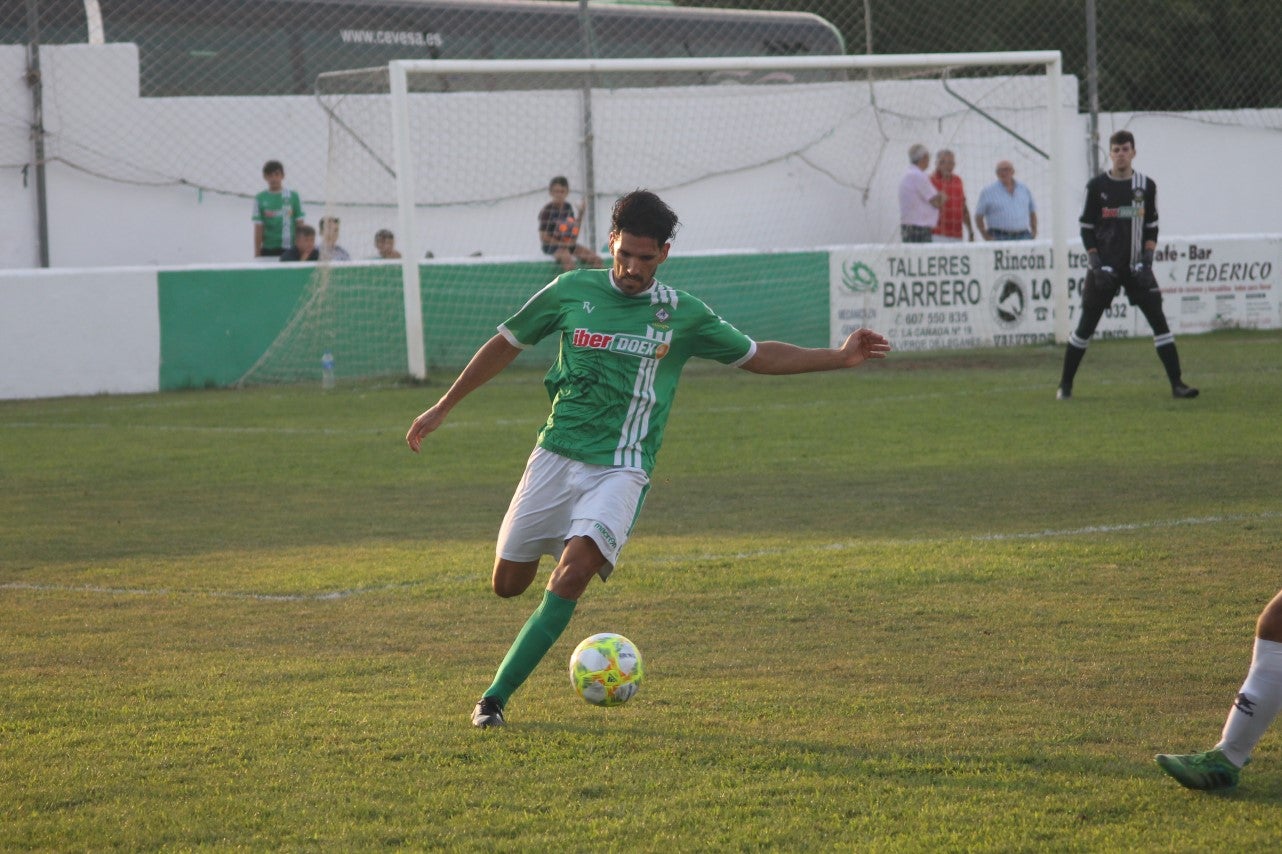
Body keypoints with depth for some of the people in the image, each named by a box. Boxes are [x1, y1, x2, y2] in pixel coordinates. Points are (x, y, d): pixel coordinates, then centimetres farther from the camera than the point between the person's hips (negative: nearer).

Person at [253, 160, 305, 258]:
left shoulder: (293, 197, 3)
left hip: (290, 250, 0)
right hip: (268, 250, 0)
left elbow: (300, 224, 5)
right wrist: (257, 255, 1)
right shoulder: (260, 199, 3)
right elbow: (258, 229, 3)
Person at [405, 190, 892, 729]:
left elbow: (757, 356, 14)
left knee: (572, 574, -23)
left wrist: (838, 358, 5)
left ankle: (496, 696, -16)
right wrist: (442, 408, 16)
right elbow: (505, 345, 14)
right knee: (508, 584, 4)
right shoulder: (571, 291, 2)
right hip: (556, 455, 2)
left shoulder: (682, 315, 3)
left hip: (620, 468, -2)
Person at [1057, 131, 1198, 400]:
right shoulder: (1097, 186, -1)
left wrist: (1146, 261, -4)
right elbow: (1086, 229, 1)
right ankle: (1065, 385, 14)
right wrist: (1096, 265, -8)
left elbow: (1151, 228, 9)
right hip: (1105, 267, -1)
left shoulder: (1146, 186, 4)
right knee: (1086, 325, 1)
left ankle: (1177, 384, -4)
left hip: (1136, 267, 1)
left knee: (1159, 321, -7)